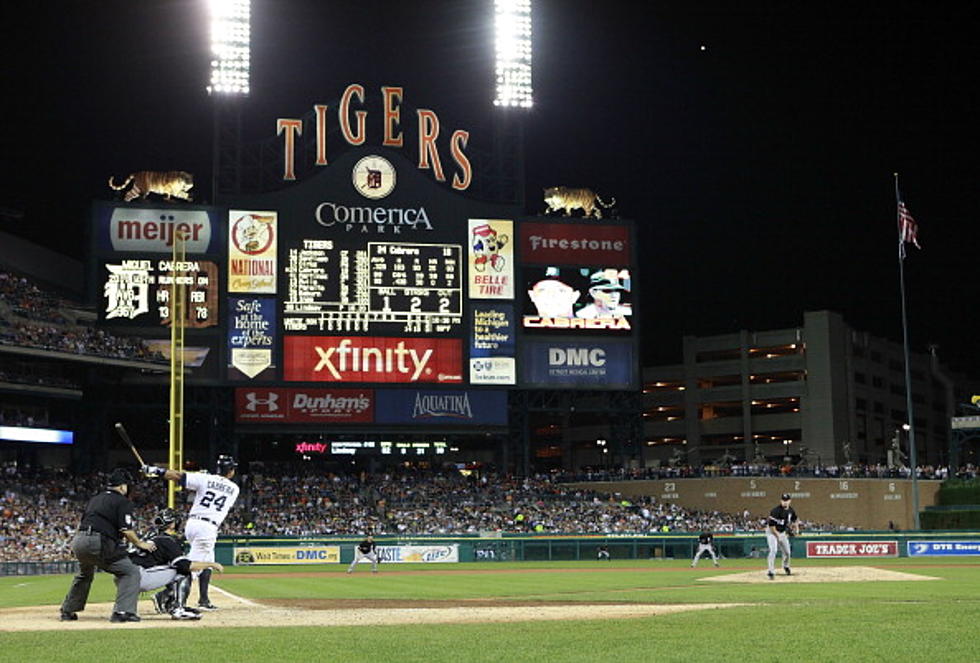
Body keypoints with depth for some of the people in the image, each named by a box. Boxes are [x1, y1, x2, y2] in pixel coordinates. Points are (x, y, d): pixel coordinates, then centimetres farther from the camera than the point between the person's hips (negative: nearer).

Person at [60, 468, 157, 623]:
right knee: (130, 572, -1)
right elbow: (127, 530, -9)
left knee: (84, 574, 34)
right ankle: (123, 612, -14)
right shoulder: (123, 501, 1)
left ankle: (67, 611, 39)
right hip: (99, 543, -8)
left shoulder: (94, 499, 24)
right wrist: (140, 544, 5)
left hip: (78, 540, 8)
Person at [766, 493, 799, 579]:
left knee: (787, 551, 13)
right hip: (772, 532, -7)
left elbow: (795, 519, 17)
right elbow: (771, 525, -28)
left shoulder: (790, 510, -4)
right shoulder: (776, 511, -27)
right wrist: (777, 535, -27)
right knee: (773, 550, -22)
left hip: (783, 532, 7)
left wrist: (796, 527, 1)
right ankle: (771, 572, -19)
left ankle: (786, 567, 42)